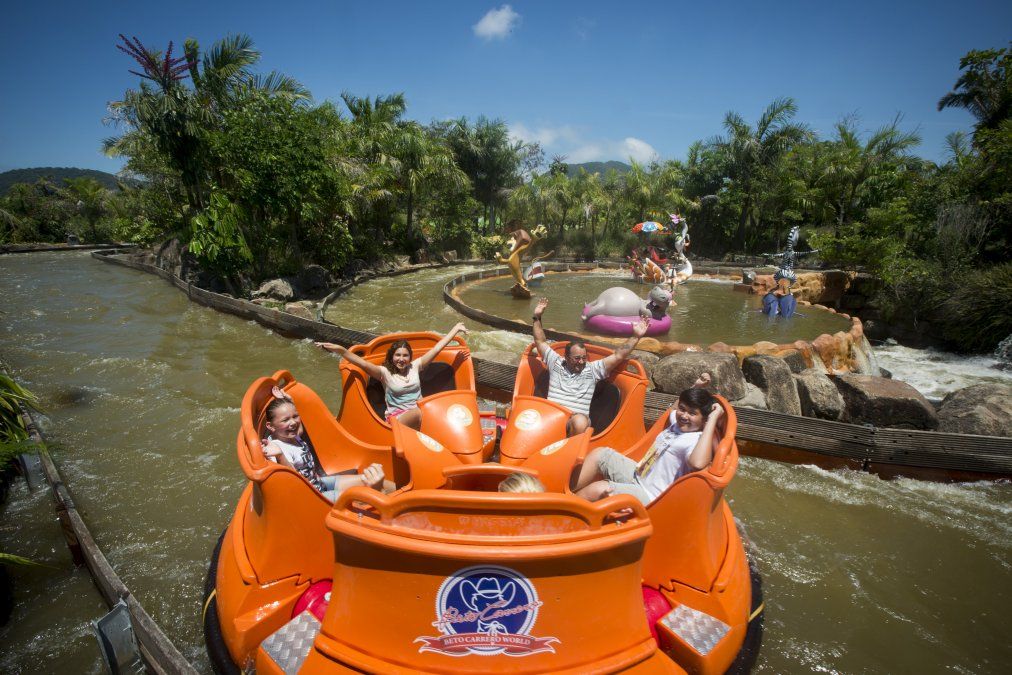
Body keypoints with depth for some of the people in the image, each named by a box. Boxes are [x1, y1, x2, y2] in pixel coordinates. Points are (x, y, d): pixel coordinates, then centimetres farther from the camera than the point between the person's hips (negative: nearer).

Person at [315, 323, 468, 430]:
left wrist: (455, 329, 11)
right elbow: (364, 364, -15)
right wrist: (341, 350, -30)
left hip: (420, 413, 4)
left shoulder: (415, 366, 10)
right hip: (397, 417, -4)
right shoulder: (385, 372, 0)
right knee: (419, 413, -36)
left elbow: (436, 349, 10)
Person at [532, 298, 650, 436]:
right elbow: (540, 341, 21)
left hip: (578, 418, -1)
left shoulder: (593, 369, 14)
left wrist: (636, 336, 4)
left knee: (579, 422, -39)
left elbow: (618, 356, 10)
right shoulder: (556, 363, 17)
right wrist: (537, 318, 15)